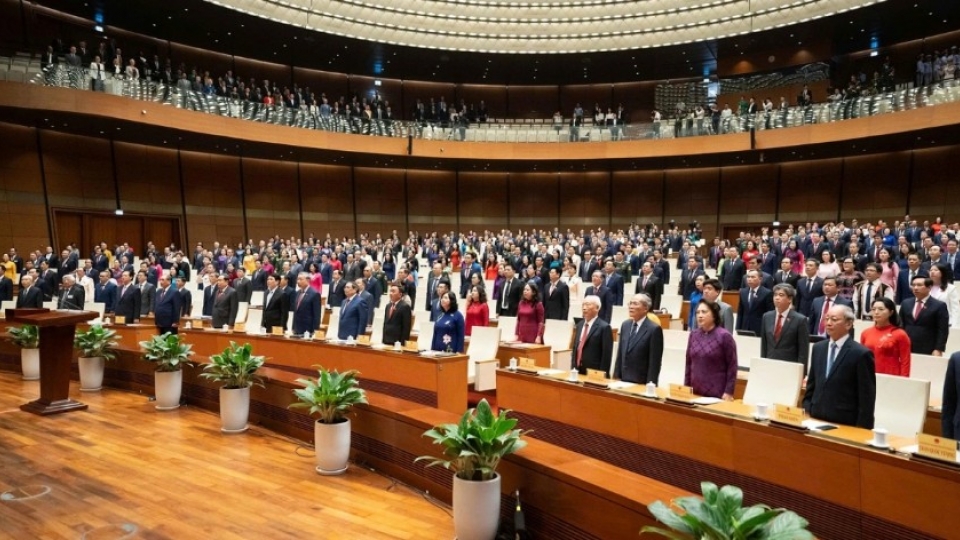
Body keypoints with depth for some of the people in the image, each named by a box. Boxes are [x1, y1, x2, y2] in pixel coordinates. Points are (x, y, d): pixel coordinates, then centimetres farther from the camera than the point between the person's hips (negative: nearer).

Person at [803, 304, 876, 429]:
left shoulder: (861, 354, -10)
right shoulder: (818, 348, 9)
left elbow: (867, 398, -9)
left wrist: (862, 430, -11)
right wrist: (806, 412, 5)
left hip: (845, 424, -5)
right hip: (816, 419, 5)